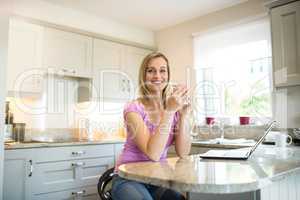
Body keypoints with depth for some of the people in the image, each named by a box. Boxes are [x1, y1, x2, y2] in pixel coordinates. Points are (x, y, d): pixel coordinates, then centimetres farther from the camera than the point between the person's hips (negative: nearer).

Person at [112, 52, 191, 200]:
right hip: (129, 179, -4)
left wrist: (183, 115, -18)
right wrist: (169, 111, -29)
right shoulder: (134, 108, -15)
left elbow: (183, 153, -8)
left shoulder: (173, 108, 1)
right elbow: (153, 154, -26)